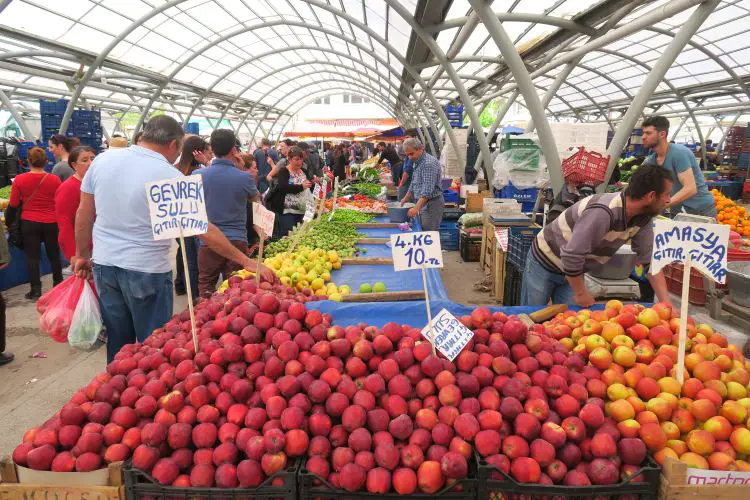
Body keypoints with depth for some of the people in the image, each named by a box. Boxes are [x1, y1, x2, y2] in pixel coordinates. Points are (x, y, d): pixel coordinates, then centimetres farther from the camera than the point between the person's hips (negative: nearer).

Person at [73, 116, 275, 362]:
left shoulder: (102, 160, 2)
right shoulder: (170, 177, -12)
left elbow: (84, 213, 8)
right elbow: (205, 231, -14)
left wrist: (82, 255, 21)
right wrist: (247, 262, -9)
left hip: (104, 265, 5)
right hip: (147, 270, -5)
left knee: (117, 342, 18)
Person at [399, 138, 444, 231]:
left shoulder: (429, 163, -19)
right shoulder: (418, 162, 13)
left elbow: (428, 190, -27)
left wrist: (416, 208, -33)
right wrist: (406, 198, 30)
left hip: (431, 204, -10)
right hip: (423, 203, 10)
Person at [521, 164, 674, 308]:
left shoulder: (643, 218, -9)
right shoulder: (603, 212, -35)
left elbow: (650, 260, -3)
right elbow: (572, 256, -33)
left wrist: (666, 303, -11)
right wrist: (581, 293, -19)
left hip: (574, 270, 7)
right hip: (544, 262, -7)